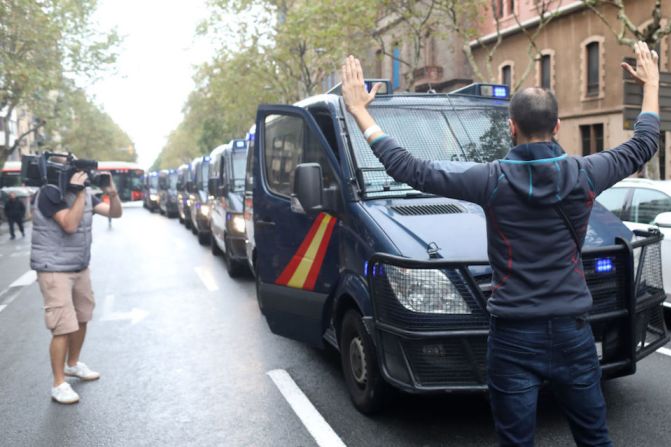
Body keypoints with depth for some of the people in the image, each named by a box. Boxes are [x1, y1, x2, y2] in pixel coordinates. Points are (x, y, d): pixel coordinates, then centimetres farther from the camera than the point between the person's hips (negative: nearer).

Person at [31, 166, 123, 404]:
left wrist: (112, 193, -17)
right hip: (54, 270, -7)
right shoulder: (49, 192, -17)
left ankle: (73, 364, 37)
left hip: (80, 267, 7)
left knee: (81, 319, 16)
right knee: (63, 327, -8)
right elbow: (70, 225, -27)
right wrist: (79, 192, -26)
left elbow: (115, 213, 1)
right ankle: (59, 384, 4)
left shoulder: (84, 192, 3)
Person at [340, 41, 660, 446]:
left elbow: (409, 169, -11)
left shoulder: (492, 180, -15)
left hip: (514, 339, -2)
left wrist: (360, 111, -4)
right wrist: (651, 85, 29)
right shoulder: (584, 175, -6)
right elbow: (643, 146, 14)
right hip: (573, 335, 3)